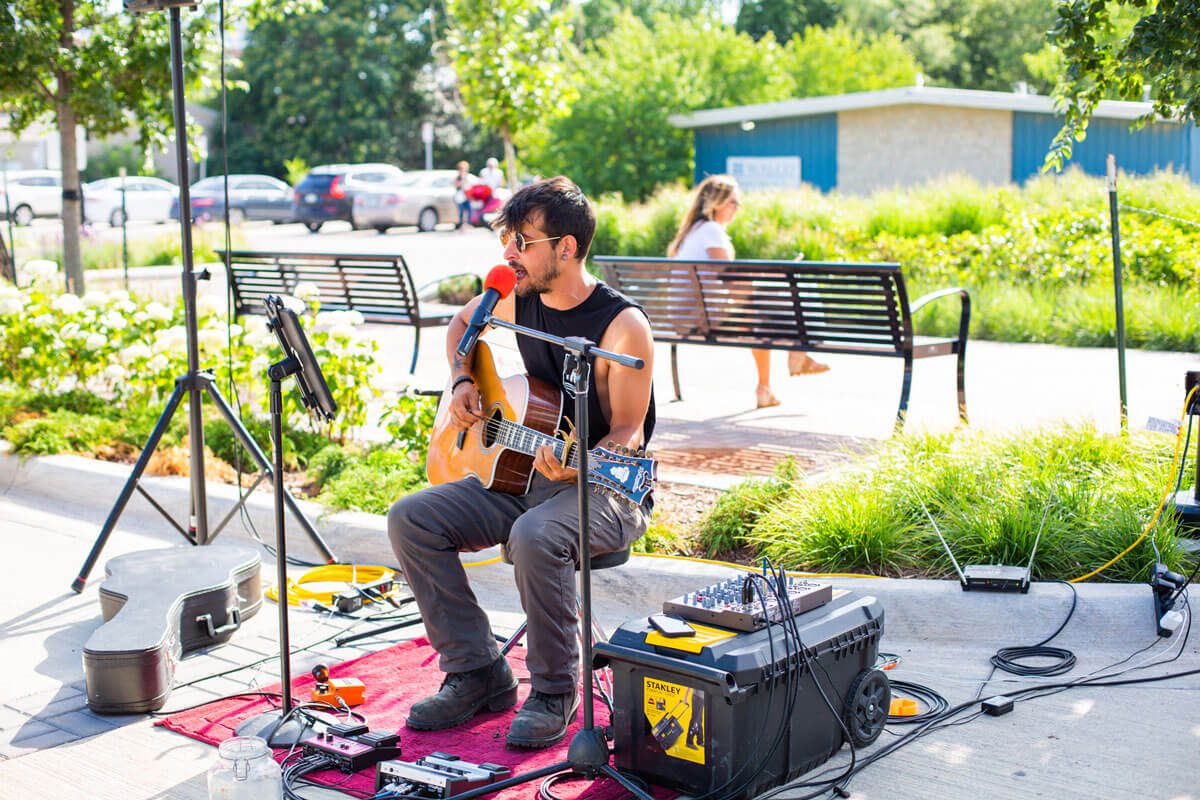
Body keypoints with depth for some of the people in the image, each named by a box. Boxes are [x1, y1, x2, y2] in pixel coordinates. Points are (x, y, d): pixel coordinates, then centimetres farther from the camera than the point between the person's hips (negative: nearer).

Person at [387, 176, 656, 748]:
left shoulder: (623, 325, -18)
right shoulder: (517, 297, 2)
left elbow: (628, 433, -17)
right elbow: (462, 321, 24)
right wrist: (462, 382, 6)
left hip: (605, 488, -7)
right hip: (520, 473, 7)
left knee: (536, 536, -39)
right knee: (411, 519, -11)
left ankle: (554, 693, -15)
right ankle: (479, 674, -4)